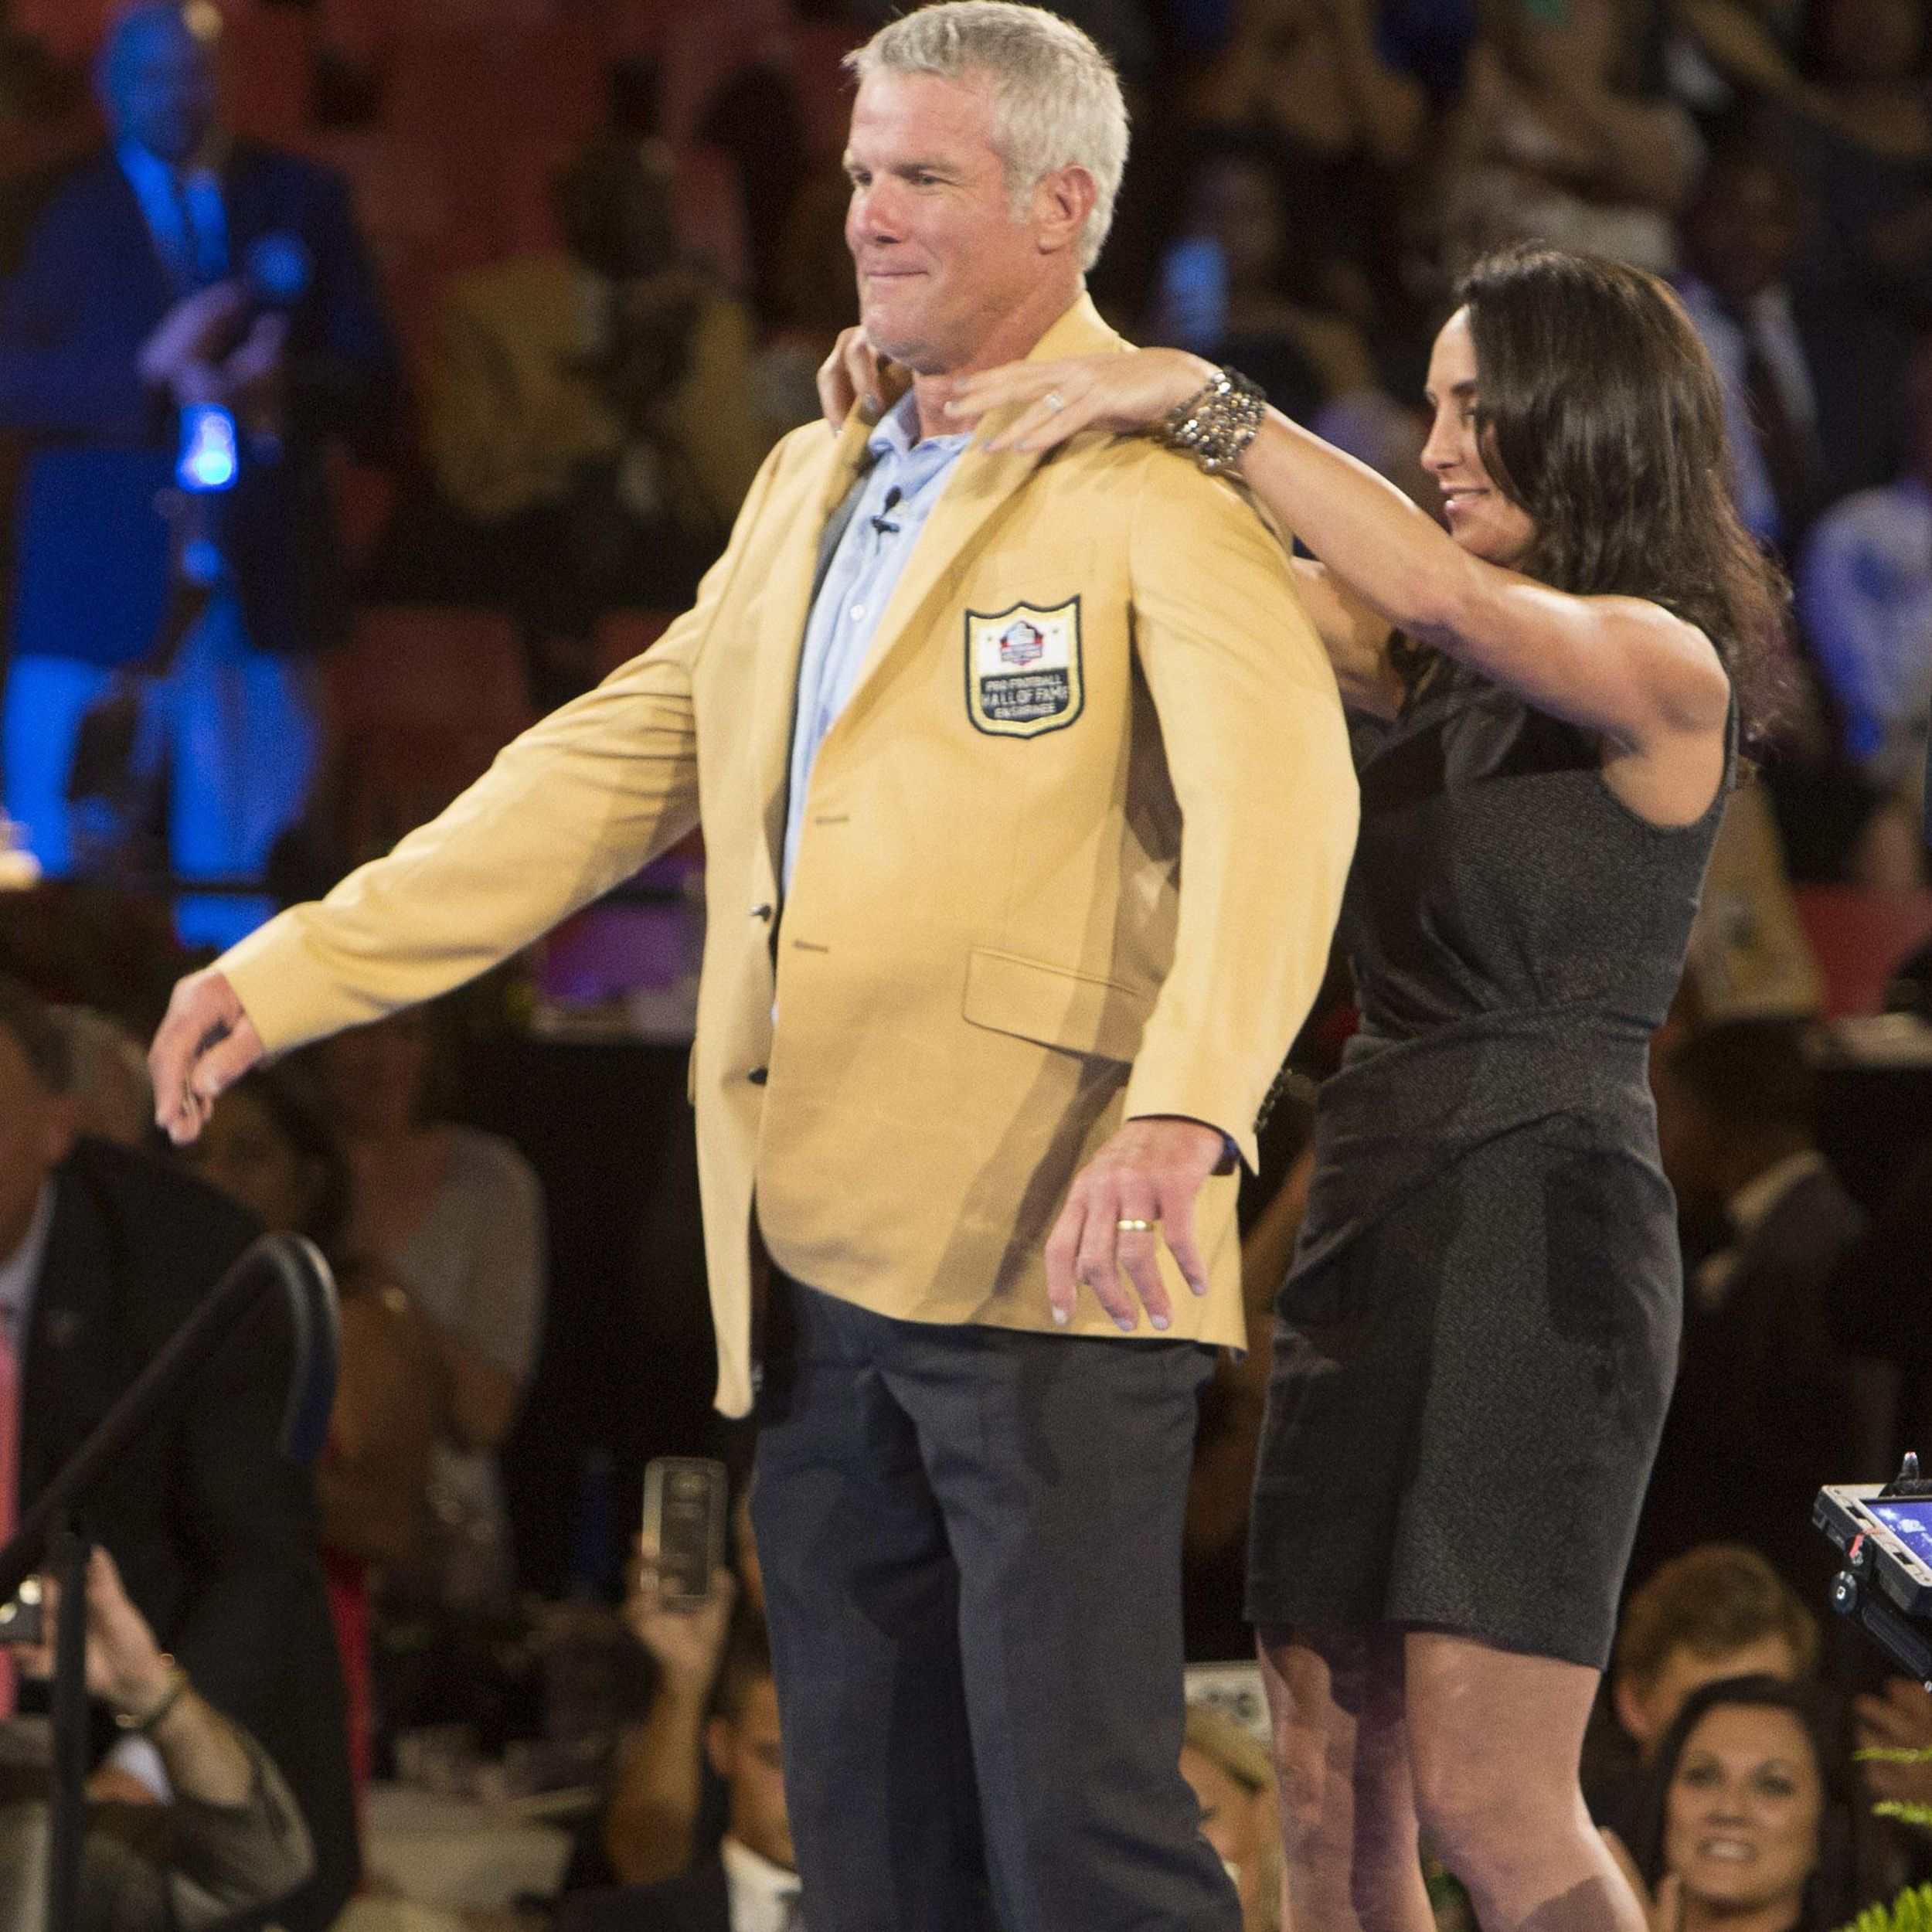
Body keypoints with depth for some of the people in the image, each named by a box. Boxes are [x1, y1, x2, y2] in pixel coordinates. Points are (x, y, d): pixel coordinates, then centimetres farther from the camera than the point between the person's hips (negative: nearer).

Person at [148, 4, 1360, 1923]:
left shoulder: (1158, 481, -7)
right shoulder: (811, 484, 19)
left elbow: (1275, 799, -22)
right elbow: (614, 762, 23)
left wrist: (1179, 1114, -39)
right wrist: (298, 967, 16)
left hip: (1046, 1257, -8)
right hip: (818, 1264, 8)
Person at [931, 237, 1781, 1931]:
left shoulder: (1663, 667, -7)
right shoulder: (1438, 673, 16)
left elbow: (1445, 588, -24)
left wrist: (1206, 400, -23)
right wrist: (954, 391, 0)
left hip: (1539, 1225, -8)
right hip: (1367, 1217, 8)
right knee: (1332, 1796, 6)